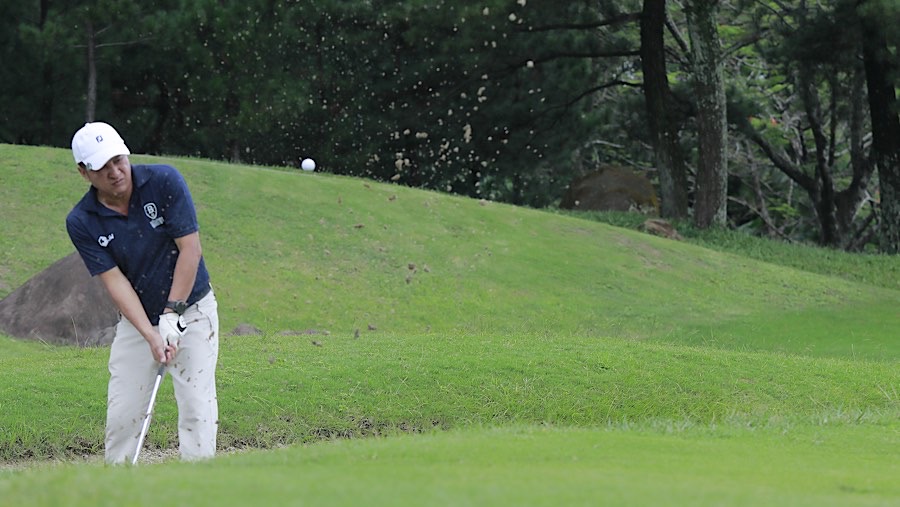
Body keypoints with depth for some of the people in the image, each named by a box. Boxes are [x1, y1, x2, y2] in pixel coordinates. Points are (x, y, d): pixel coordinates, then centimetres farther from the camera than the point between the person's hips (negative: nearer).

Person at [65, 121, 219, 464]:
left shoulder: (165, 182, -16)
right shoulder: (81, 223, -12)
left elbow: (190, 248, -16)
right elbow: (115, 281, -15)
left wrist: (172, 314, -19)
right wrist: (151, 335, -25)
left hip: (191, 310, -2)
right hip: (136, 321, 2)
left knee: (197, 405, -10)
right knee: (122, 412, 0)